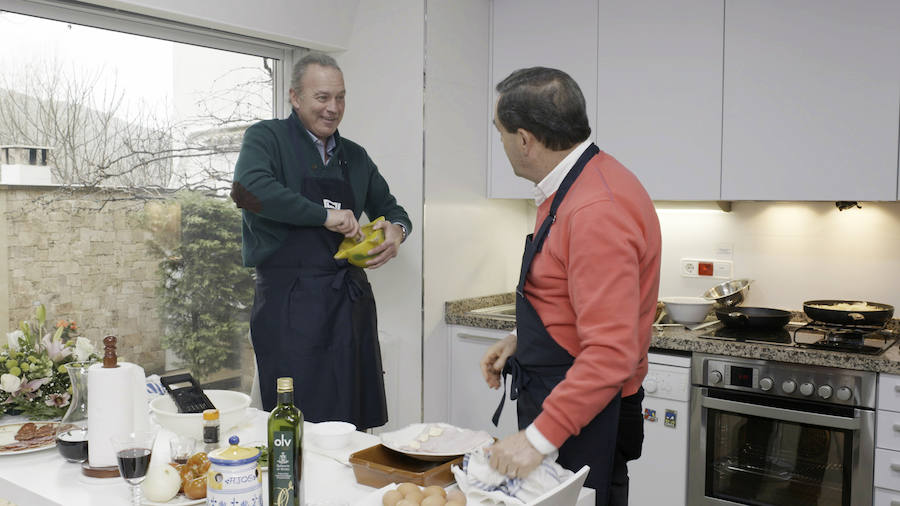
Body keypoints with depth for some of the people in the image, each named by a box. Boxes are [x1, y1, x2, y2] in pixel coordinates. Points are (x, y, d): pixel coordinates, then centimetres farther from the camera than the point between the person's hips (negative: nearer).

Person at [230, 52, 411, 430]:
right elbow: (248, 189, -19)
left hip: (351, 299, 6)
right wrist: (325, 215, -17)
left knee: (357, 421, 7)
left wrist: (396, 230, 3)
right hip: (290, 301, -5)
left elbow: (389, 208, 27)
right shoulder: (267, 138, 1)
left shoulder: (355, 155, 18)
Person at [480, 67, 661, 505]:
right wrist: (520, 339, 11)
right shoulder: (573, 188, 7)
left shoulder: (597, 212, -26)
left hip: (584, 420, -9)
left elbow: (610, 354, -29)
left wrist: (539, 437, -28)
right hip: (559, 403, 10)